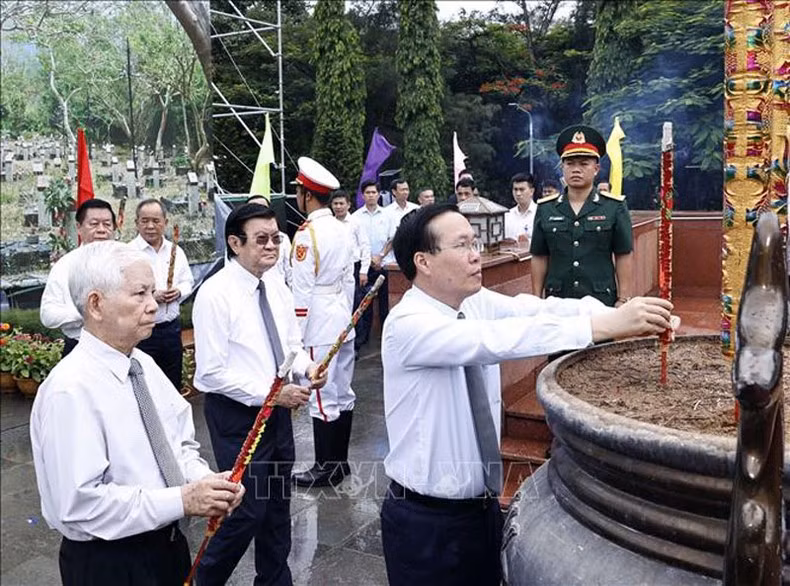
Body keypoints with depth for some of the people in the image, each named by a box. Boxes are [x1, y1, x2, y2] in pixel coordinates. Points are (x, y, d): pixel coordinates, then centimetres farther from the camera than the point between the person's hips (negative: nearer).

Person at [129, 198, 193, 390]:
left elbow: (188, 282, 16)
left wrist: (178, 291, -5)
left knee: (173, 383, 15)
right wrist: (150, 296, -22)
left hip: (171, 329, 5)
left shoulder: (175, 251, 9)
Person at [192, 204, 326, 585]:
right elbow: (212, 372, -20)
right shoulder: (215, 294, -19)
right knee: (248, 509, 2)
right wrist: (270, 393, -23)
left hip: (278, 409, 7)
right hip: (237, 414, -7)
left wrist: (307, 367, -10)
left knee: (278, 503, 19)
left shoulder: (276, 285, 3)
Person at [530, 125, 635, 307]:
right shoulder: (545, 209, 6)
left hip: (602, 303, -1)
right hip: (556, 303, 2)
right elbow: (539, 258, 8)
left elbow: (624, 257, 0)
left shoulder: (615, 207, 1)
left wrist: (623, 300, -4)